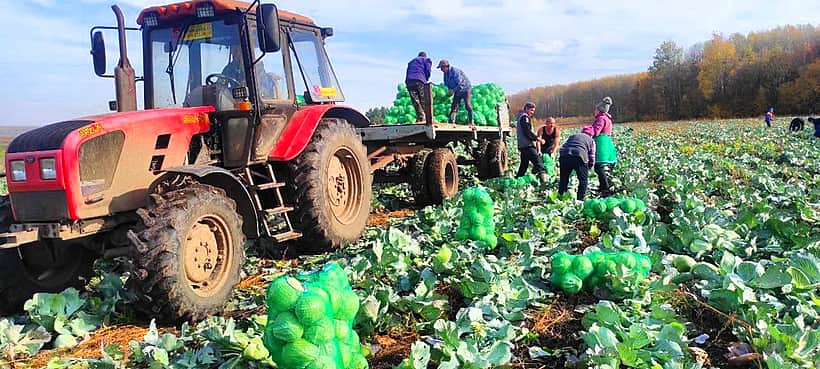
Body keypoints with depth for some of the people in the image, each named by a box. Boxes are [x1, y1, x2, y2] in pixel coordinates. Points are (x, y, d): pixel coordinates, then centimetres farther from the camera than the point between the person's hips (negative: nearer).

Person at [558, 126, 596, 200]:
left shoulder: (573, 136, 33)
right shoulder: (591, 140, 25)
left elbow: (563, 147, 24)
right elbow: (592, 157, 18)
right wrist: (589, 166, 33)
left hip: (565, 155, 3)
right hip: (579, 157, -3)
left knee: (563, 178, 17)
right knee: (583, 179, 13)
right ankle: (580, 199, 10)